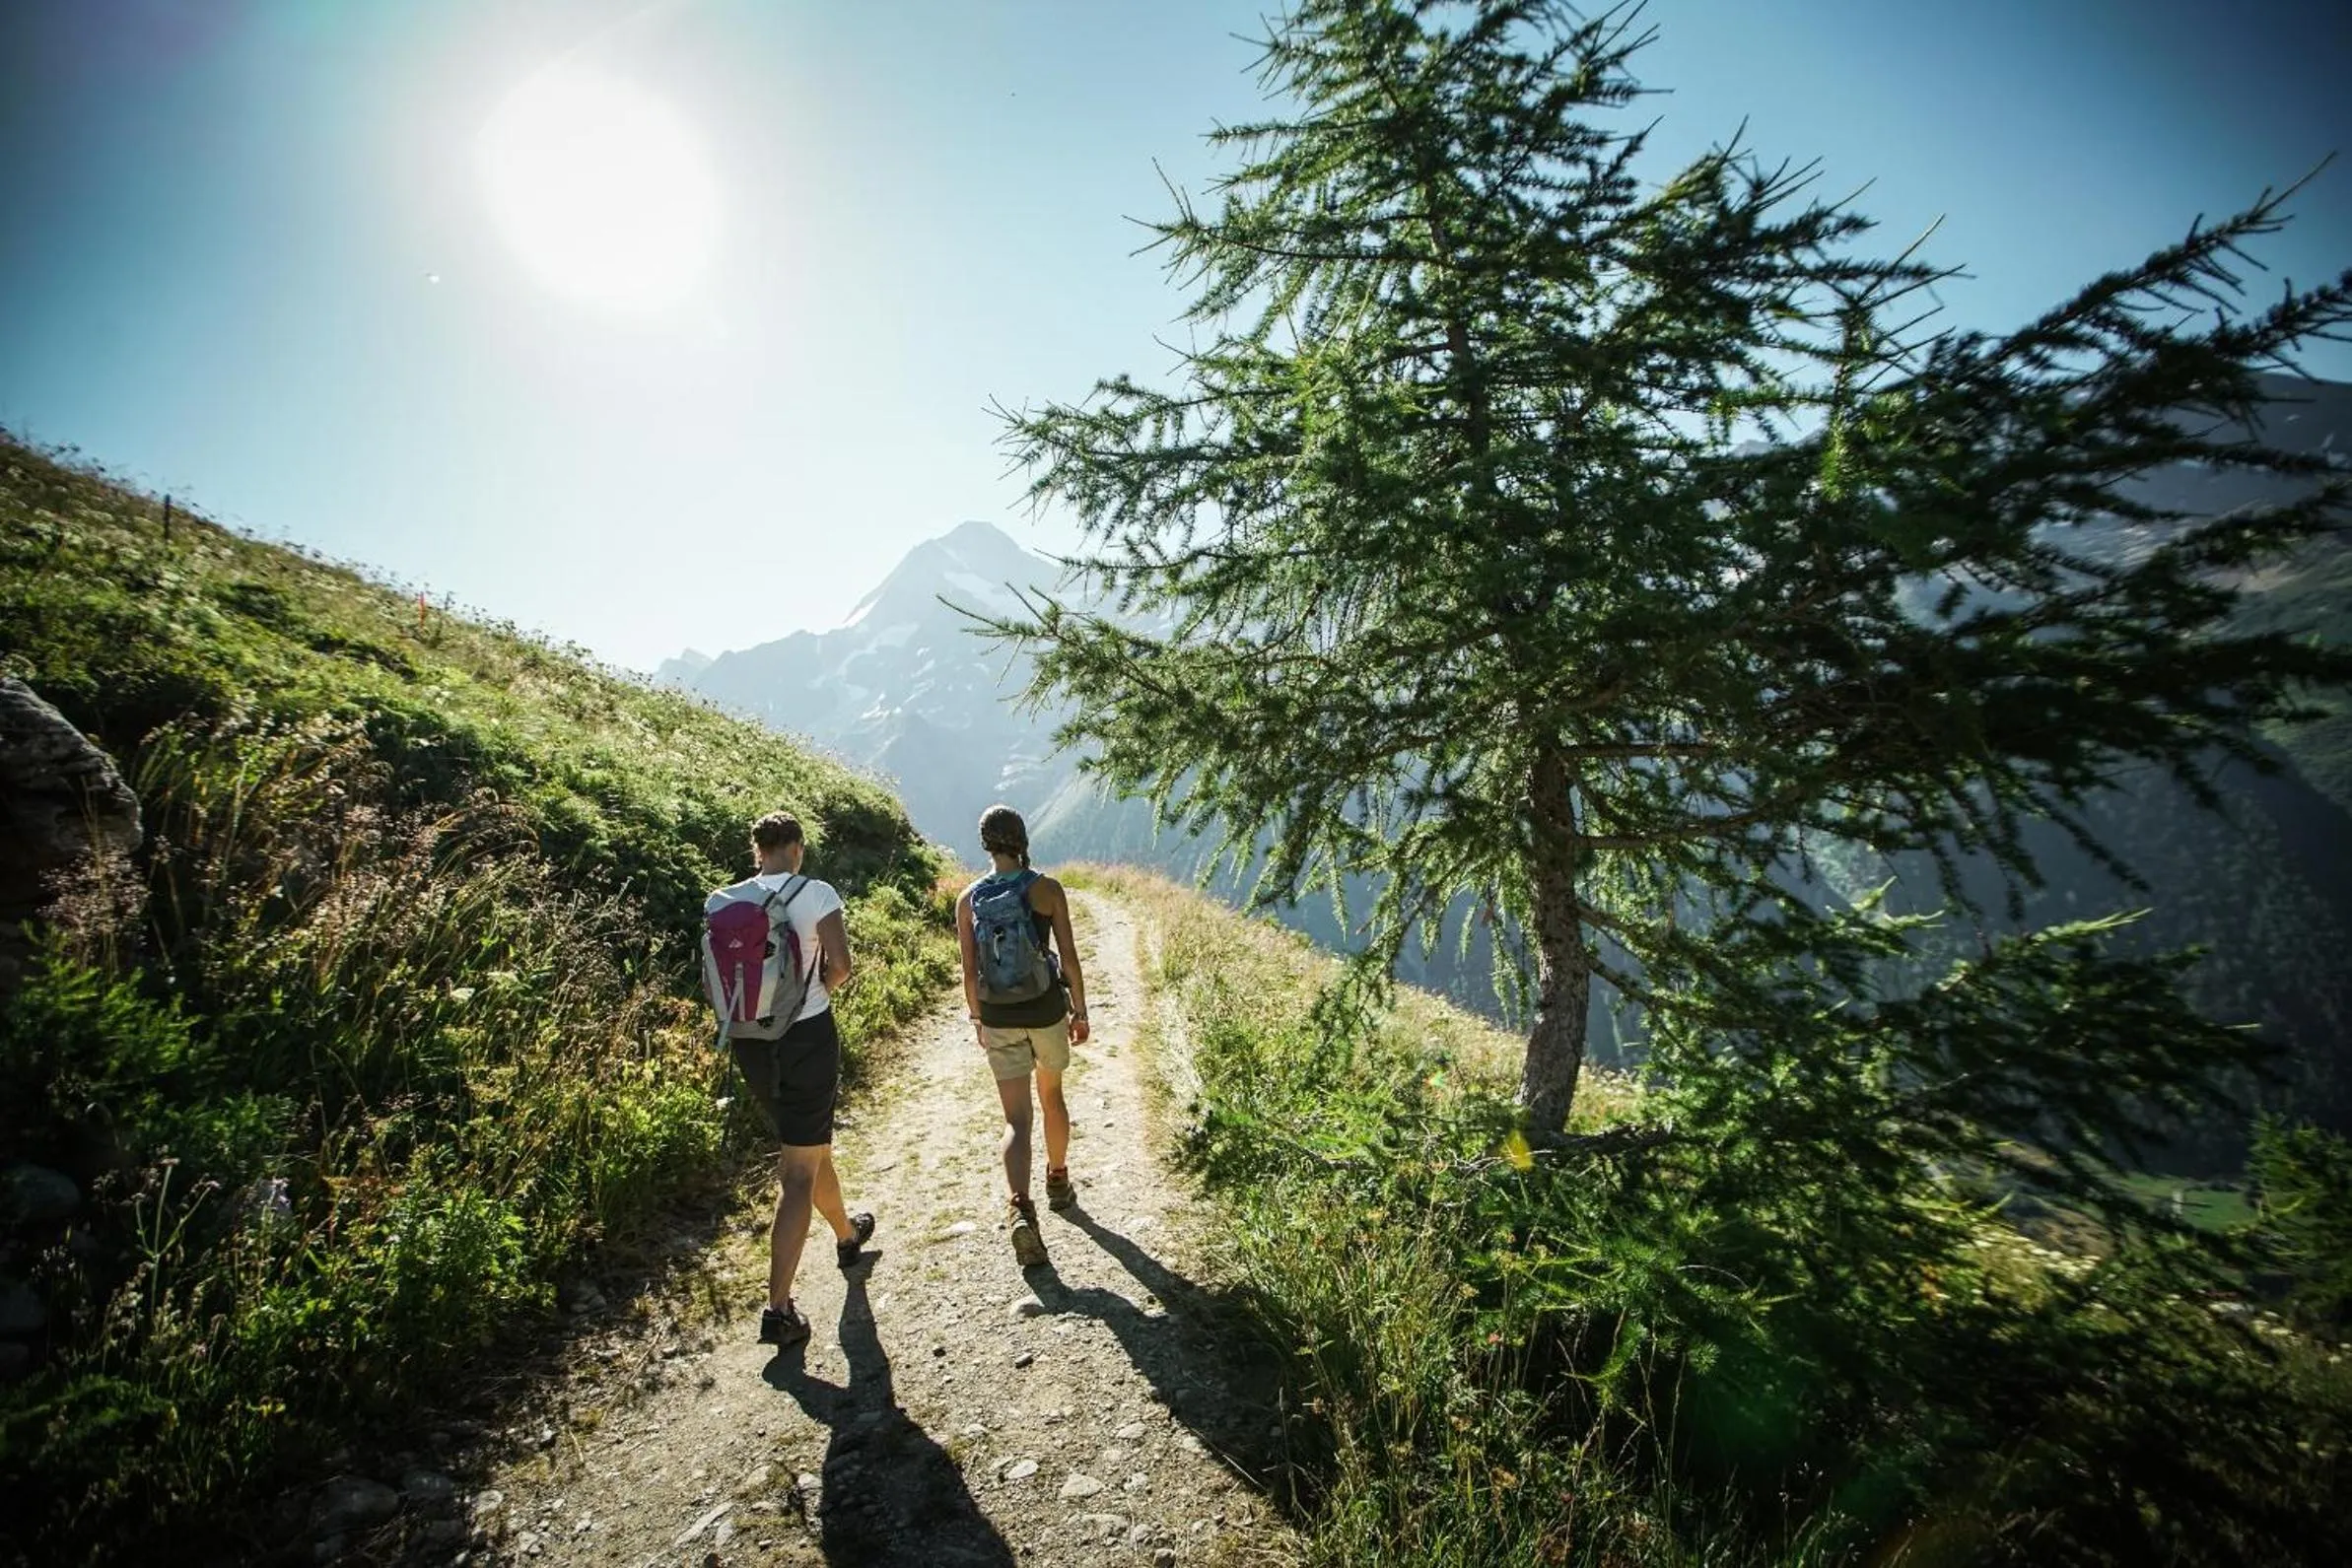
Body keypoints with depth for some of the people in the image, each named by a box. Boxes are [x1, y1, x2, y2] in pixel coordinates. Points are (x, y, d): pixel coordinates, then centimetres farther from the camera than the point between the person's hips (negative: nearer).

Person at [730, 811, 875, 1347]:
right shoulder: (816, 893, -12)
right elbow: (840, 964, -16)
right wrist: (818, 990, 4)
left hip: (751, 1042, 6)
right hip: (807, 1037, -5)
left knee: (809, 1145, 25)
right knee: (800, 1172, 2)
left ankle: (847, 1234, 47)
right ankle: (778, 1309, 1)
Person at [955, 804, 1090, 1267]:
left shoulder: (969, 900, -4)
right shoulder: (1047, 890, -9)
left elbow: (970, 972, 0)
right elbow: (1069, 959, -7)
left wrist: (977, 1019, 14)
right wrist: (1080, 1011, 4)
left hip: (999, 1018, 1)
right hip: (1046, 1010, 0)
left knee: (1016, 1121, 4)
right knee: (1052, 1097, 24)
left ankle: (1019, 1208, -15)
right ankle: (1058, 1181, 41)